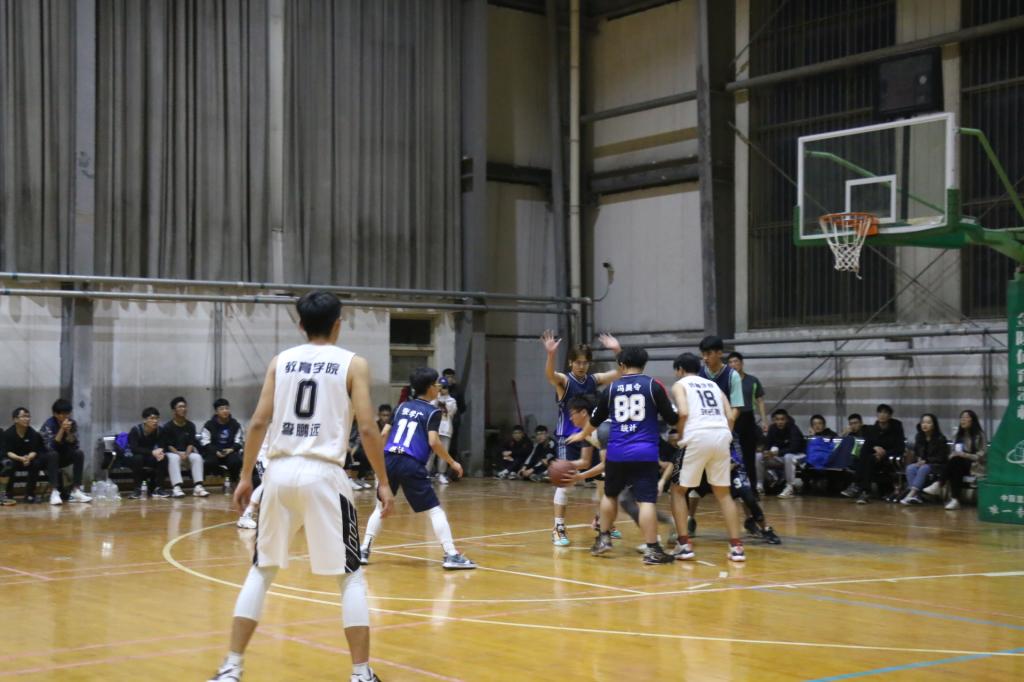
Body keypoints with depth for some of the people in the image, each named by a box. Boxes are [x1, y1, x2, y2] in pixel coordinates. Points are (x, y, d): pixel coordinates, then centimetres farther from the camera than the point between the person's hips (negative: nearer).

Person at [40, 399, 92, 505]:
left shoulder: (72, 424, -6)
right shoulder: (48, 424, -18)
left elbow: (75, 446, -13)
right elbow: (50, 447, -30)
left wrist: (68, 432, -27)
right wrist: (61, 430, -34)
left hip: (64, 457, 4)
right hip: (48, 458, -4)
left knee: (79, 453, -22)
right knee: (53, 454, -36)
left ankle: (76, 491, -24)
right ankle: (54, 492, -40)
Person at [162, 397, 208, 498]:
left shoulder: (190, 426, 6)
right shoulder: (168, 427, -4)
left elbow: (191, 443, 1)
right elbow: (168, 445, -8)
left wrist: (186, 454, -18)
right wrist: (179, 454, -23)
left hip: (187, 452, 3)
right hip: (172, 452, -3)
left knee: (197, 457, -27)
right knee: (174, 458, -37)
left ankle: (198, 486, -35)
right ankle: (176, 487, -46)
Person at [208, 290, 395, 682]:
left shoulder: (280, 361, 11)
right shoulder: (353, 364, 2)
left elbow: (259, 422, 5)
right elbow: (367, 428, -5)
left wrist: (245, 476, 12)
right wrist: (383, 482, 1)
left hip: (279, 472, 3)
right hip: (323, 474, -3)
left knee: (261, 571, 15)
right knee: (351, 577, 7)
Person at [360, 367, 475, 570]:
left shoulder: (402, 406, 18)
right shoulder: (432, 411, 2)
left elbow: (384, 434, 17)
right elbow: (433, 441, -10)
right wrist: (452, 463, -1)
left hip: (389, 460, 5)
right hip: (412, 465, -5)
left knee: (381, 507, 20)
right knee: (434, 510, -1)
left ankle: (363, 551, 19)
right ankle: (451, 555, -6)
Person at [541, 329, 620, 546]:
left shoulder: (594, 380, 4)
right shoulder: (564, 381, -10)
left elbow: (621, 373, 0)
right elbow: (549, 374, -32)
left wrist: (617, 351, -17)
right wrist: (551, 354, -52)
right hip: (568, 437, -5)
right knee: (565, 482, -10)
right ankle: (558, 529, -4)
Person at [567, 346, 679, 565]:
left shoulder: (612, 387, 9)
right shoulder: (653, 385, 0)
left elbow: (596, 418, 22)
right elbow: (671, 418, 0)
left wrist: (582, 435, 40)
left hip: (617, 452, 3)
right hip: (645, 452, -3)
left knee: (610, 494, 22)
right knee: (646, 500, -6)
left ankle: (604, 538, 27)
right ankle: (652, 550, -10)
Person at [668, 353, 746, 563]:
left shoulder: (680, 385, 11)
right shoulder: (714, 385, 26)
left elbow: (683, 412, -7)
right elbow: (731, 416, 14)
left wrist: (680, 436, 6)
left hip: (698, 436, -4)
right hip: (721, 435, 5)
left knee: (678, 490, 12)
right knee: (723, 493, 17)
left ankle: (684, 544, 5)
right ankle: (736, 546, 9)